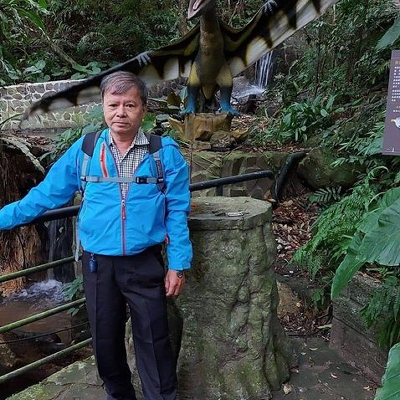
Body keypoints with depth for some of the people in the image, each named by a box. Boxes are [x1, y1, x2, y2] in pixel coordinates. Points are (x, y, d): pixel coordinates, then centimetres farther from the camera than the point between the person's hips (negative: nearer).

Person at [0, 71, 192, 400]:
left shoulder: (165, 153, -5)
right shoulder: (83, 150, -2)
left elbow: (177, 212, -3)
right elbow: (46, 194, 6)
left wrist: (177, 265, -5)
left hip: (144, 263, -2)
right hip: (97, 263, 2)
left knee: (153, 340, 8)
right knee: (106, 339, 16)